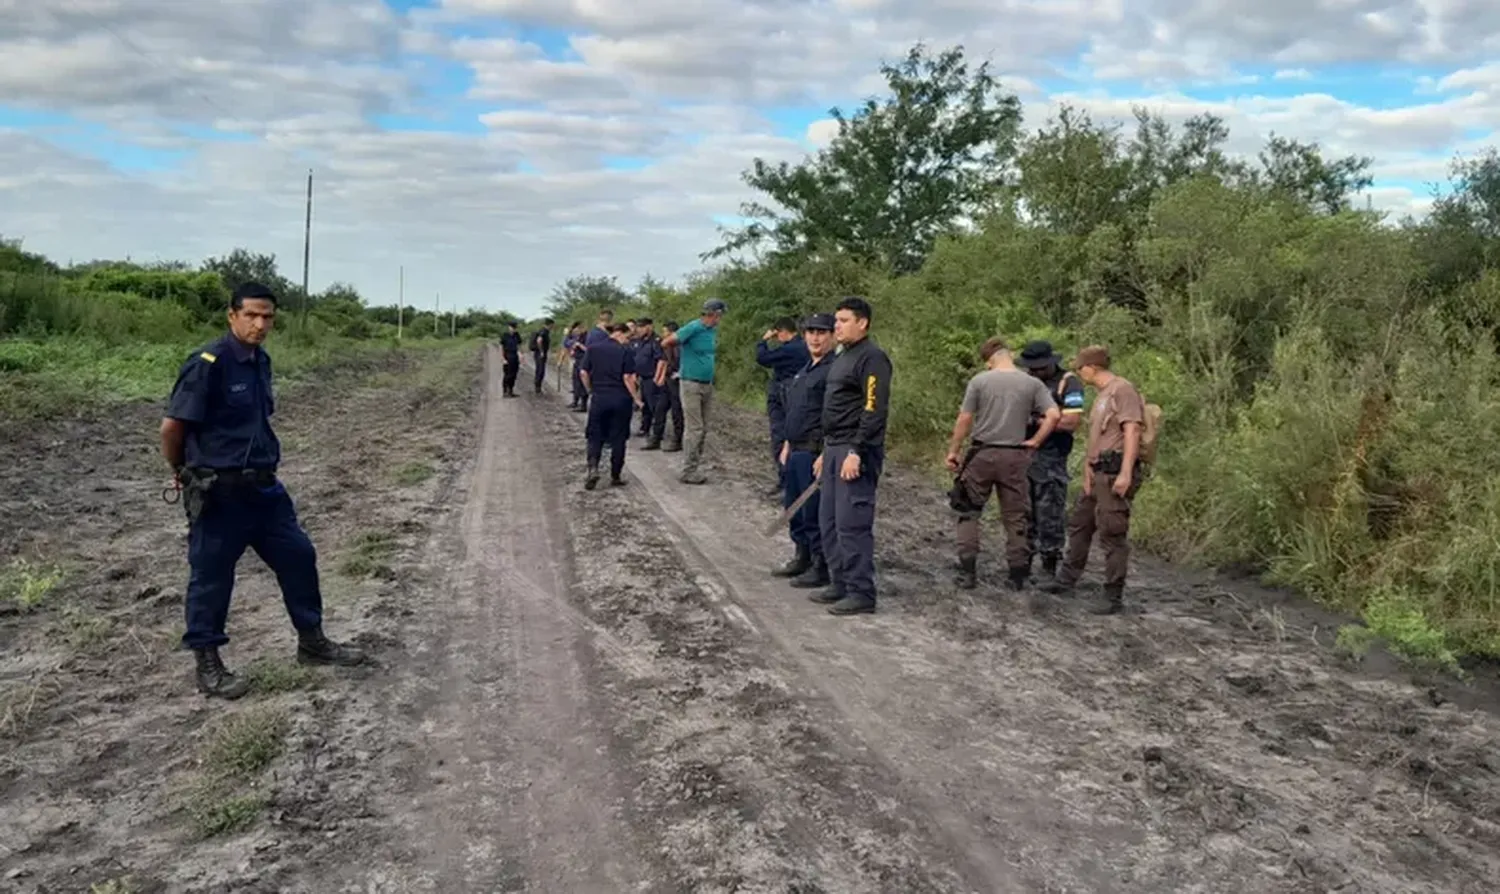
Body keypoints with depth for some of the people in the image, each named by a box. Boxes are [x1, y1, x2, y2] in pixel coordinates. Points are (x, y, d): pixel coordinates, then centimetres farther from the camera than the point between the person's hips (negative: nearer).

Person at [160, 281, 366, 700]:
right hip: (218, 492, -8)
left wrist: (261, 463, 15)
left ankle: (312, 642, 29)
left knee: (298, 556, 13)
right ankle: (208, 665, 21)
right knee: (211, 577, 5)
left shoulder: (261, 361, 8)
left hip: (264, 486, 8)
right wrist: (181, 471, 1)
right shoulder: (208, 363, -17)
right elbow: (172, 425, -14)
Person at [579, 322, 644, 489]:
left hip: (599, 399, 2)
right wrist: (636, 398, -5)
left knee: (595, 436, 10)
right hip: (621, 400, -2)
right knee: (618, 438, 8)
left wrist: (591, 391, 15)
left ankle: (593, 468, -13)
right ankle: (615, 476, 12)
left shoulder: (593, 349, 4)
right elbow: (628, 378, -13)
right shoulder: (626, 351, -7)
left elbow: (584, 373, 2)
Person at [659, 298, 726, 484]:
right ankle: (688, 472, 0)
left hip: (708, 385, 7)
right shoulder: (693, 328, -15)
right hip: (691, 384, -7)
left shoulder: (713, 330, 9)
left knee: (704, 430, 9)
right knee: (696, 430, -7)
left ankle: (696, 469, 18)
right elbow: (665, 343, -14)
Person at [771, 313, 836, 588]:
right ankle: (802, 558, 30)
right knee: (793, 508, 17)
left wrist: (825, 454, -23)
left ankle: (822, 567, 6)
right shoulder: (805, 370, 18)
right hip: (796, 451, 10)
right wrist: (787, 444, 21)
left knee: (815, 513, -4)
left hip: (815, 452, -10)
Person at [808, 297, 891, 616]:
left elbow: (875, 410, -19)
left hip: (856, 452, -10)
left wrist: (856, 452, -23)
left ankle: (862, 593, 0)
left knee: (852, 523, -8)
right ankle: (841, 583, 22)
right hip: (835, 449, 10)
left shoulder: (872, 357, -11)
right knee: (829, 521, 13)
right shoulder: (843, 357, 20)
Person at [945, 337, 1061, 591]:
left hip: (981, 454, -1)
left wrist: (954, 451, 6)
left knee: (969, 512, 11)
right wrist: (1034, 442, 1)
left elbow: (964, 420, -3)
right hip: (1015, 457, 1)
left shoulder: (979, 381, -3)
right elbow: (1053, 415, -9)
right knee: (1015, 517, 11)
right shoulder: (1032, 384, 1)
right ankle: (1017, 575, 15)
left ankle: (967, 572, 9)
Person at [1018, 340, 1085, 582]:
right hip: (1021, 456, 6)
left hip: (1050, 460, -6)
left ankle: (1049, 567, 7)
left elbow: (1071, 422, -15)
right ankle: (1023, 561, 19)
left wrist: (1035, 420, -13)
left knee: (1050, 515, -2)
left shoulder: (1069, 383, -7)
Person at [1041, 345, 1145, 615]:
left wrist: (1125, 473, -25)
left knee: (1112, 534, -6)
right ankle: (1067, 580, 33)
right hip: (1099, 472, 10)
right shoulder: (1101, 395, 21)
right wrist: (1088, 467, 8)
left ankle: (1114, 598, 1)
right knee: (1079, 525, 19)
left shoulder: (1122, 390, -10)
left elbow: (1132, 432, -19)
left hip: (1115, 474, -10)